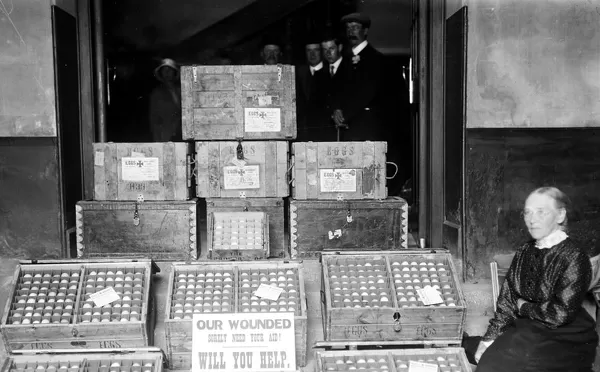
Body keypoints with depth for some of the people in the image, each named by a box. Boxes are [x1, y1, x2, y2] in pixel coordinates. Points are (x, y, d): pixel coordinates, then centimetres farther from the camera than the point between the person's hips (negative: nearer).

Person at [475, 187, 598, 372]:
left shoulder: (575, 257, -13)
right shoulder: (525, 252, 8)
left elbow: (561, 313, -19)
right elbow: (506, 300, 5)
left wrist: (524, 307, -5)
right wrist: (489, 339, -3)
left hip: (565, 342, -6)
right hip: (527, 331, 6)